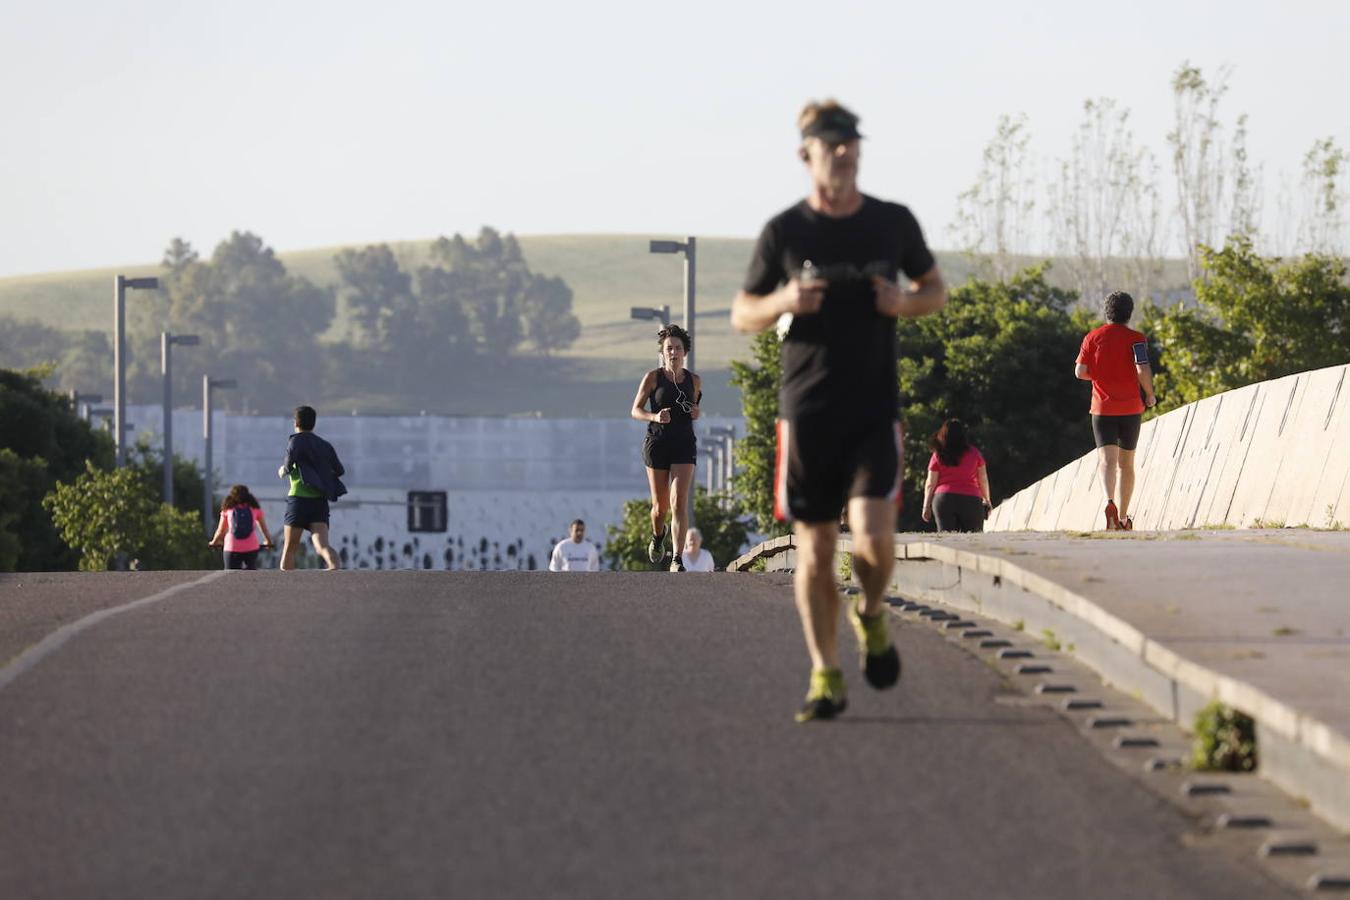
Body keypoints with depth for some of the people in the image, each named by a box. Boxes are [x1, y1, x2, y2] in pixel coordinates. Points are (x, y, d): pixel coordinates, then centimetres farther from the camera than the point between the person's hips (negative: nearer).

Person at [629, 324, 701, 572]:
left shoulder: (694, 381, 6)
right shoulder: (653, 377, -1)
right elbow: (635, 410, 1)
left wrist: (696, 414, -2)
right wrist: (655, 417, -18)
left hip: (684, 444, 1)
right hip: (657, 442, -1)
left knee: (679, 503, -15)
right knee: (660, 506, 7)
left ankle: (676, 559, -18)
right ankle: (658, 535, 43)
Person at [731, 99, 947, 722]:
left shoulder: (893, 223, 3)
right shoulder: (784, 232, 0)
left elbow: (935, 289, 18)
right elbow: (741, 315, 8)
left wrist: (905, 303, -5)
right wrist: (784, 302, -13)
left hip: (876, 409, 0)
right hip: (806, 412, 0)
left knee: (873, 536, -15)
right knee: (814, 547, 2)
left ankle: (871, 616, 18)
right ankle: (825, 677, 13)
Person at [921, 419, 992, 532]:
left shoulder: (938, 455, 3)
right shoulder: (973, 453, 4)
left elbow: (930, 484, 2)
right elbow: (983, 480, 11)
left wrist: (926, 506, 10)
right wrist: (986, 499, 24)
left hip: (943, 498, 0)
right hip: (971, 499, 0)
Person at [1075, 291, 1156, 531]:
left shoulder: (1093, 337, 2)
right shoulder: (1136, 338, -4)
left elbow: (1080, 372, -3)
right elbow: (1143, 370, -15)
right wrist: (1150, 395, 1)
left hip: (1102, 407, 0)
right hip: (1130, 407, 0)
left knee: (1107, 460, -9)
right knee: (1126, 463, 12)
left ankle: (1110, 502, -36)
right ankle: (1123, 518, 16)